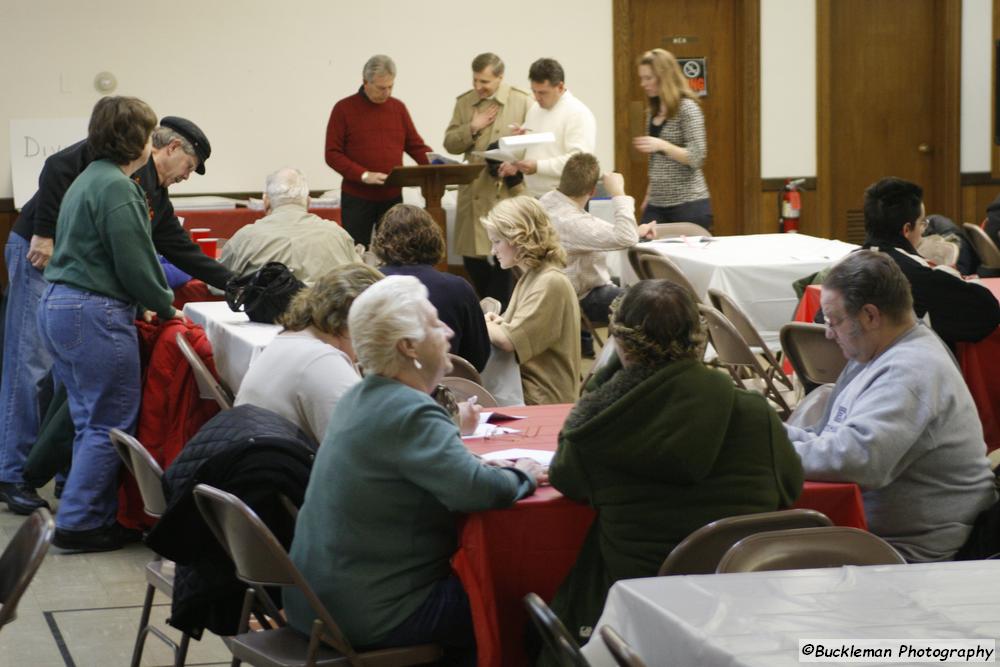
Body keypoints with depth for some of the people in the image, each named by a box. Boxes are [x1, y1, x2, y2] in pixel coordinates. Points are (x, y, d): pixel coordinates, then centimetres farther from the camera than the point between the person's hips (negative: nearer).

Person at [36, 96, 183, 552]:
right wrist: (166, 307, -1)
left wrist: (154, 301, 20)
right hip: (95, 314, -10)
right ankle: (78, 523, -1)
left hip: (57, 306, 10)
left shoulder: (87, 180, 17)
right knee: (110, 423, -3)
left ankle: (86, 517, 19)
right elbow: (135, 263, -17)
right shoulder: (116, 189, -15)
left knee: (90, 421, 15)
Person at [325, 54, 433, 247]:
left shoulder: (398, 107, 9)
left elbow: (415, 145, 13)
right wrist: (363, 175, -19)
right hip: (357, 199, -3)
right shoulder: (344, 109, -2)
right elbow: (332, 154, -6)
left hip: (392, 197, 3)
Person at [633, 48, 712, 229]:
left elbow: (696, 157, -15)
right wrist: (649, 195, 17)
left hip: (688, 203, -7)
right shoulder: (652, 112, 13)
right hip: (657, 205, 7)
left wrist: (663, 145, -26)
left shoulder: (687, 108, -9)